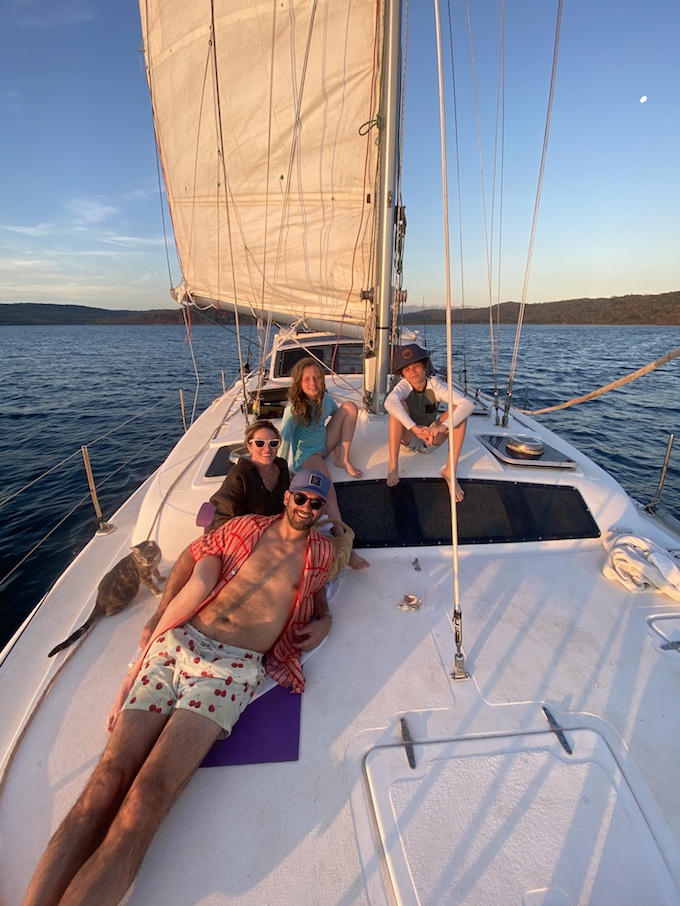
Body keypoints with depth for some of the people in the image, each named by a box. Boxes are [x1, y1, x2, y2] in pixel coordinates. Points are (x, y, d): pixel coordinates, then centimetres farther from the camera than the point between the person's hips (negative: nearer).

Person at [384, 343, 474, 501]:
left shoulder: (435, 385, -15)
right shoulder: (404, 386, -19)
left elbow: (468, 404, -29)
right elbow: (389, 402, -44)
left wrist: (443, 426, -45)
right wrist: (415, 428, -53)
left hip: (432, 441, 2)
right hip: (408, 439, -2)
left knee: (459, 411, -23)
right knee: (398, 406, -30)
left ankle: (450, 470, -21)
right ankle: (393, 466, -30)